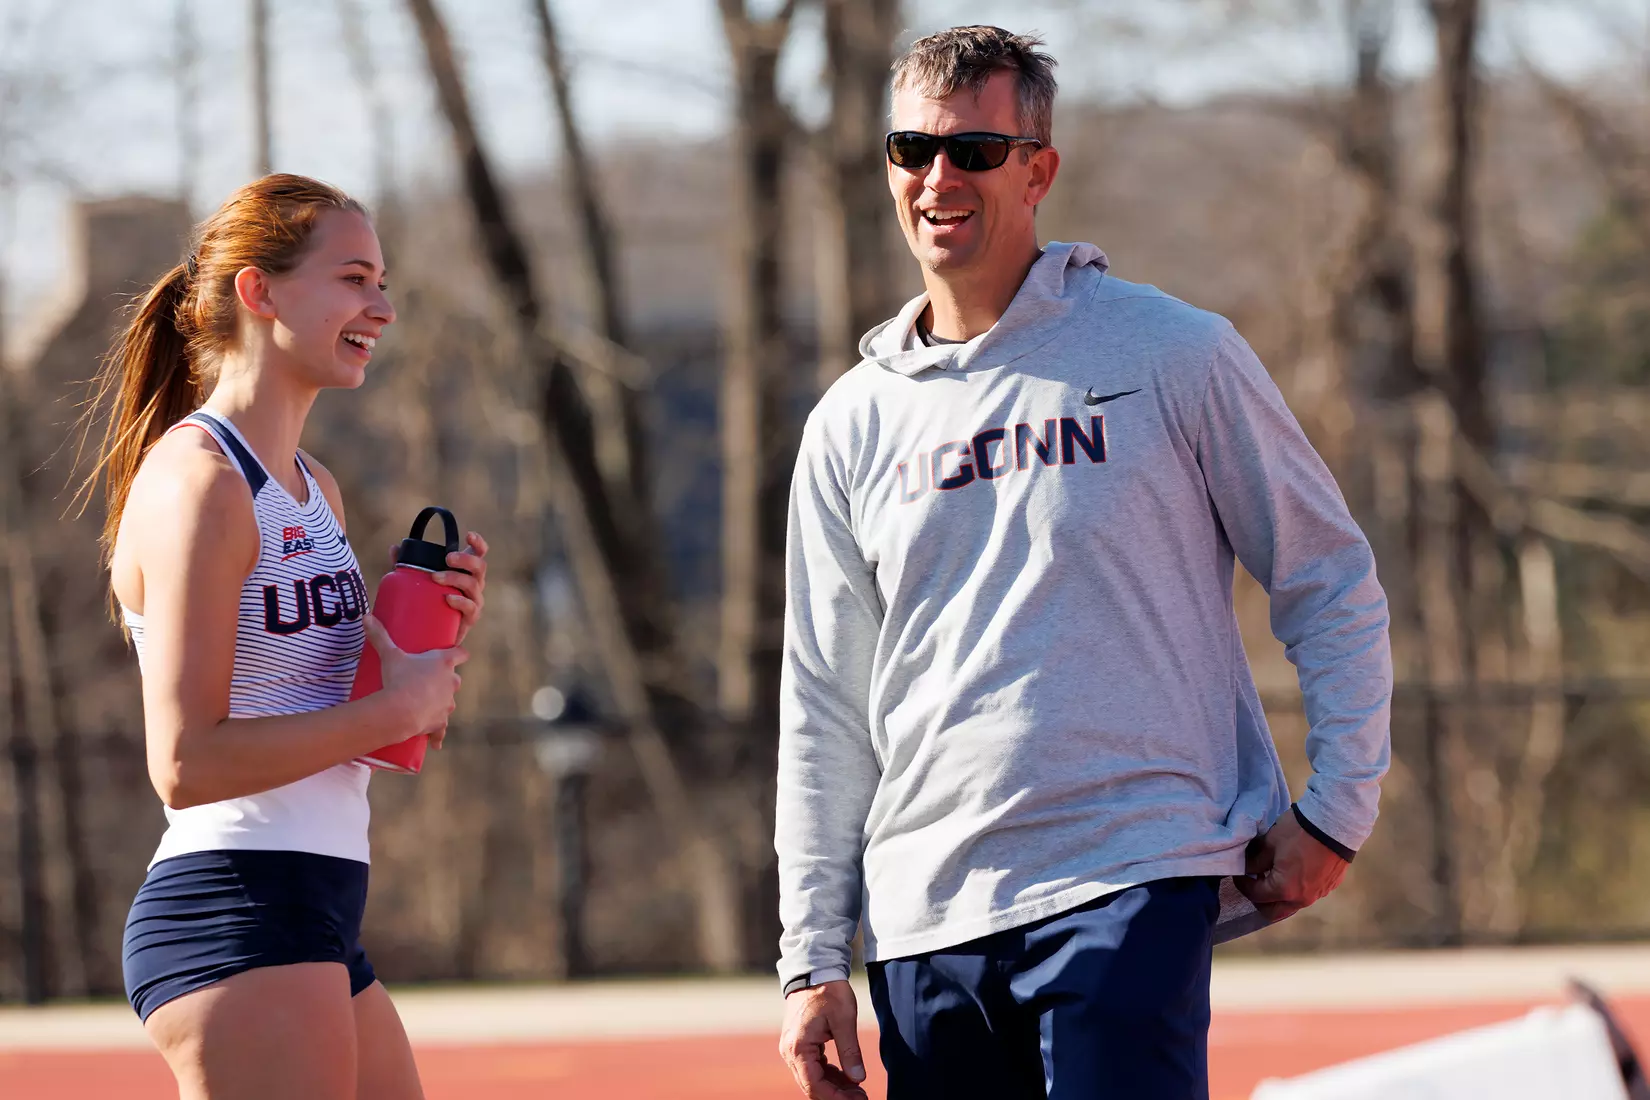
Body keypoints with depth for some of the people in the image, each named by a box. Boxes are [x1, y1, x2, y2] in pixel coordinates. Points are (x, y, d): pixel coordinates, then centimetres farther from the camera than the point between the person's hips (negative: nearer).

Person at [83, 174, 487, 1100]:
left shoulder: (315, 490, 16)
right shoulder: (198, 482, -12)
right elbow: (187, 762, -20)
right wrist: (395, 706, -14)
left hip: (321, 921, 10)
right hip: (232, 912, -10)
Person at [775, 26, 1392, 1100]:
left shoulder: (1175, 354, 1)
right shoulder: (853, 425, 12)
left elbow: (1334, 585, 7)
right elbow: (825, 715, 14)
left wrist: (1335, 812, -1)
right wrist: (812, 960, 9)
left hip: (1135, 885, -4)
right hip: (926, 919, 4)